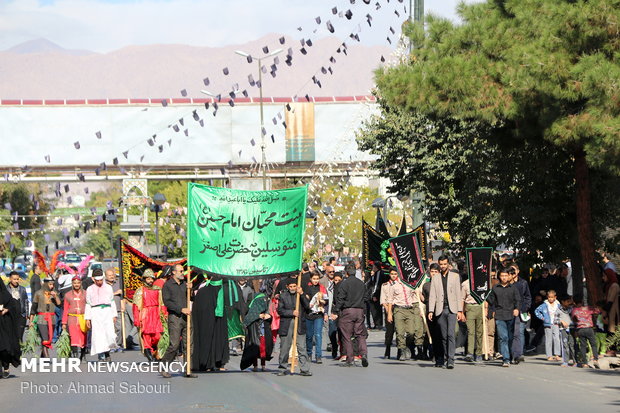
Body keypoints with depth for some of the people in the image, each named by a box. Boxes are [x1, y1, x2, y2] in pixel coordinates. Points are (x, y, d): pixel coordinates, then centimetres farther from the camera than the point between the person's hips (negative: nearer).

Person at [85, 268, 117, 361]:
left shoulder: (108, 287, 13)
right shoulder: (90, 289, 9)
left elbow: (112, 302, 17)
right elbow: (88, 305, 10)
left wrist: (114, 315, 11)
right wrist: (87, 318, 4)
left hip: (107, 311, 1)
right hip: (95, 312, -1)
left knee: (110, 333, -12)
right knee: (98, 334, -9)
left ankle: (107, 352, 10)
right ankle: (101, 356, -6)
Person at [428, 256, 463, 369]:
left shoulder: (455, 276, 8)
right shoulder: (435, 279, 12)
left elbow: (458, 294, 6)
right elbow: (432, 296, 8)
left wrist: (460, 310, -1)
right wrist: (431, 311, -3)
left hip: (452, 309, -2)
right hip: (440, 310, 2)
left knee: (450, 334, -13)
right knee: (444, 336, 3)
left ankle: (451, 360, -17)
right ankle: (447, 358, 12)